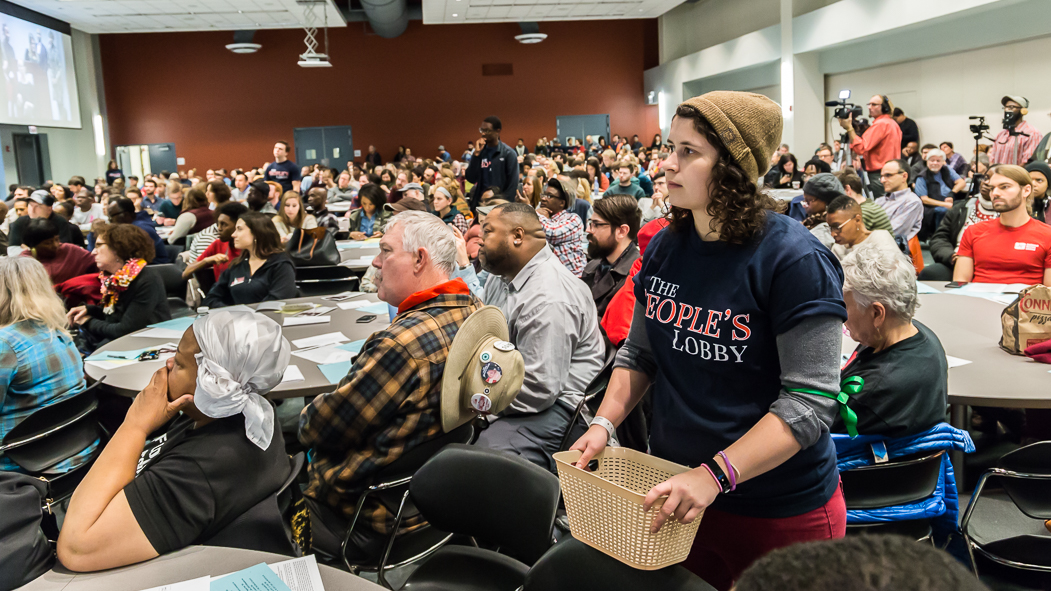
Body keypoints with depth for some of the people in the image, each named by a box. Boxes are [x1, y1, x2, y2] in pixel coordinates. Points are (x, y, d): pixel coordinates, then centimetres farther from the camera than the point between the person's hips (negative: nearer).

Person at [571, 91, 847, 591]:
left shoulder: (794, 260, -19)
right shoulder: (664, 249, 0)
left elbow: (809, 400, -21)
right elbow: (638, 352, 10)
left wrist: (716, 474, -28)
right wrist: (604, 424, -4)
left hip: (780, 509, -5)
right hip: (676, 493, 5)